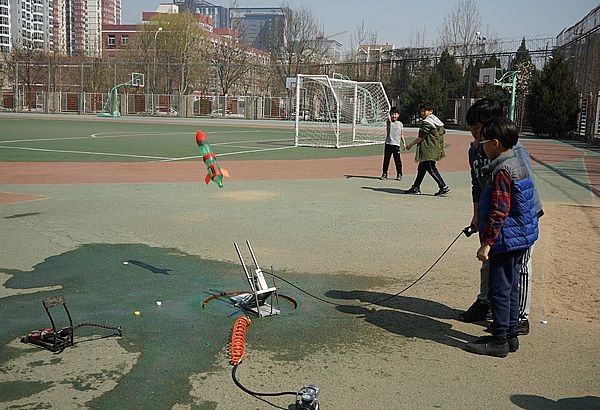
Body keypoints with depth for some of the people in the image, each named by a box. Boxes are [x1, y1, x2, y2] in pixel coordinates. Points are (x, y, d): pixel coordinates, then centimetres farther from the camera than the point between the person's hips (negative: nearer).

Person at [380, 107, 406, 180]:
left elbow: (401, 135, 14)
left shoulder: (400, 124, 9)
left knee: (398, 160, 1)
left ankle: (399, 175, 10)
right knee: (386, 160, 5)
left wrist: (404, 143, 8)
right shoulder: (389, 122, 1)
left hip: (396, 145, 1)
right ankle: (384, 174, 16)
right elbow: (389, 122, -26)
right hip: (388, 144, -1)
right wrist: (389, 119, -49)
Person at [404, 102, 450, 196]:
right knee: (421, 168, 13)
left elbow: (421, 137, -15)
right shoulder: (437, 120, 15)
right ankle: (415, 188, 18)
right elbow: (443, 132, 19)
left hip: (429, 150, -10)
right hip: (436, 148, 10)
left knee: (431, 169, -8)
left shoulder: (426, 122, -14)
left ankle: (444, 187, -9)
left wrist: (411, 145, -5)